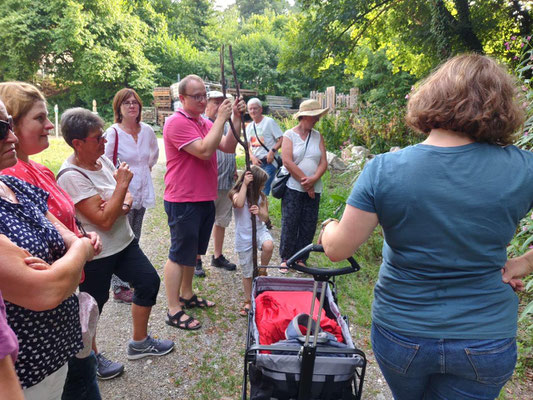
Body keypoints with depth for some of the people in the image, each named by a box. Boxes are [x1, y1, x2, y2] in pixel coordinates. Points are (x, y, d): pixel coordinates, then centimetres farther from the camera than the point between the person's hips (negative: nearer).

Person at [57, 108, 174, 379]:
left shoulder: (102, 159, 0)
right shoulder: (71, 176, -24)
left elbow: (127, 196, 7)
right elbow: (104, 221, -27)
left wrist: (124, 204, -16)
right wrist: (122, 184, -22)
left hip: (124, 242, 8)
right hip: (96, 254, -8)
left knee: (149, 281, 14)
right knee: (93, 305, 10)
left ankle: (139, 343, 34)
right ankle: (92, 358, 38)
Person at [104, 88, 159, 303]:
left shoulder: (147, 130, 5)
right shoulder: (113, 132, -11)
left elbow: (154, 152, 26)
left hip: (141, 193, 6)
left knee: (134, 241, 15)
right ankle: (119, 288, 13)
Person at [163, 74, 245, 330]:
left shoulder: (206, 123, 13)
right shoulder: (177, 122, -14)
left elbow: (229, 147, 4)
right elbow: (204, 151, -24)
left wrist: (236, 119, -5)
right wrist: (221, 119, -18)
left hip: (205, 199, 9)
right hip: (183, 201, -9)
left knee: (193, 251, 19)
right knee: (179, 255, -1)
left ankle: (186, 295, 36)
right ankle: (174, 311, 11)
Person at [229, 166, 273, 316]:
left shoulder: (261, 197, 1)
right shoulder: (236, 194, -10)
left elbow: (265, 218, -2)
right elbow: (239, 203, -34)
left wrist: (260, 212, -24)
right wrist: (245, 184, -30)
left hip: (259, 231, 2)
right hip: (244, 237, -2)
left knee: (268, 245, -34)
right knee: (247, 272, 8)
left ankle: (262, 271, -6)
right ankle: (248, 301, 28)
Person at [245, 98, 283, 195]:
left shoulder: (269, 122, -4)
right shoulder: (249, 127, 15)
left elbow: (282, 139, -8)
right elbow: (247, 146, 16)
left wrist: (272, 151, -21)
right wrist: (253, 158, -3)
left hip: (268, 162, -6)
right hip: (255, 162, 6)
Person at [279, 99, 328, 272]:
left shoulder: (317, 136, 10)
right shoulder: (289, 135, -1)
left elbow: (323, 162, 2)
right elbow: (287, 162, -12)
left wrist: (314, 179, -15)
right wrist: (304, 181, -13)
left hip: (313, 189, 4)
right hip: (293, 188, -4)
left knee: (308, 226, 7)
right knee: (289, 224, 1)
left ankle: (301, 258, 21)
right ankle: (285, 258, 16)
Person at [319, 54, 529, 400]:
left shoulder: (383, 170, -20)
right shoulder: (521, 168, -15)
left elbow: (338, 249, -14)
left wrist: (330, 228, 8)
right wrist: (523, 263, 4)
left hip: (399, 335, 0)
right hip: (486, 344, 1)